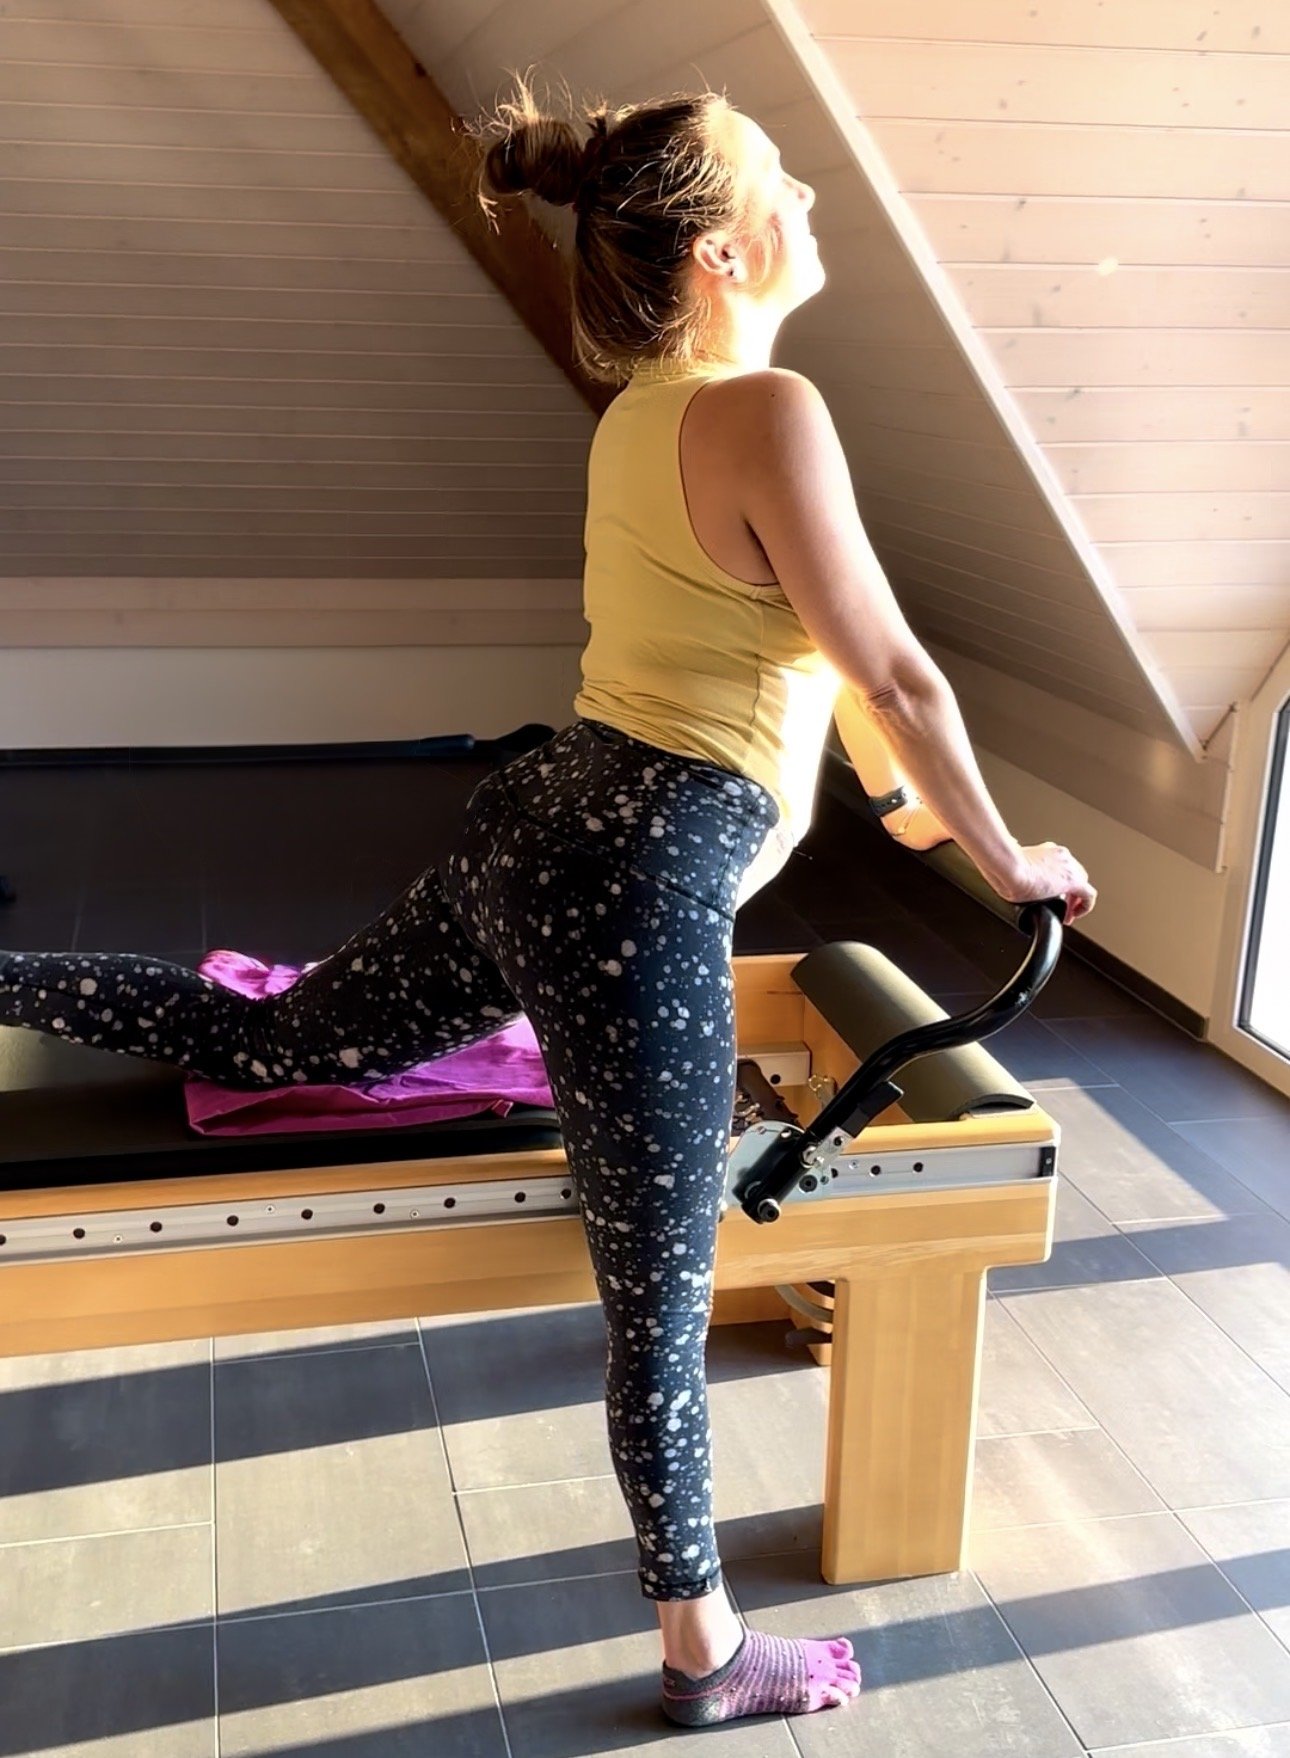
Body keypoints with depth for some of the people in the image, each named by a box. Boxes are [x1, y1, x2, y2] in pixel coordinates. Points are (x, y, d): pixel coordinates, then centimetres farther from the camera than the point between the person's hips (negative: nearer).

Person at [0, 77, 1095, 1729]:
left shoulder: (642, 409, 14)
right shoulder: (766, 411, -14)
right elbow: (896, 674, -11)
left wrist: (893, 786, 36)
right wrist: (1006, 855, 4)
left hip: (542, 825, 9)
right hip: (634, 888, -9)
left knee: (276, 1042, 28)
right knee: (661, 1304, 7)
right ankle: (706, 1654, 26)